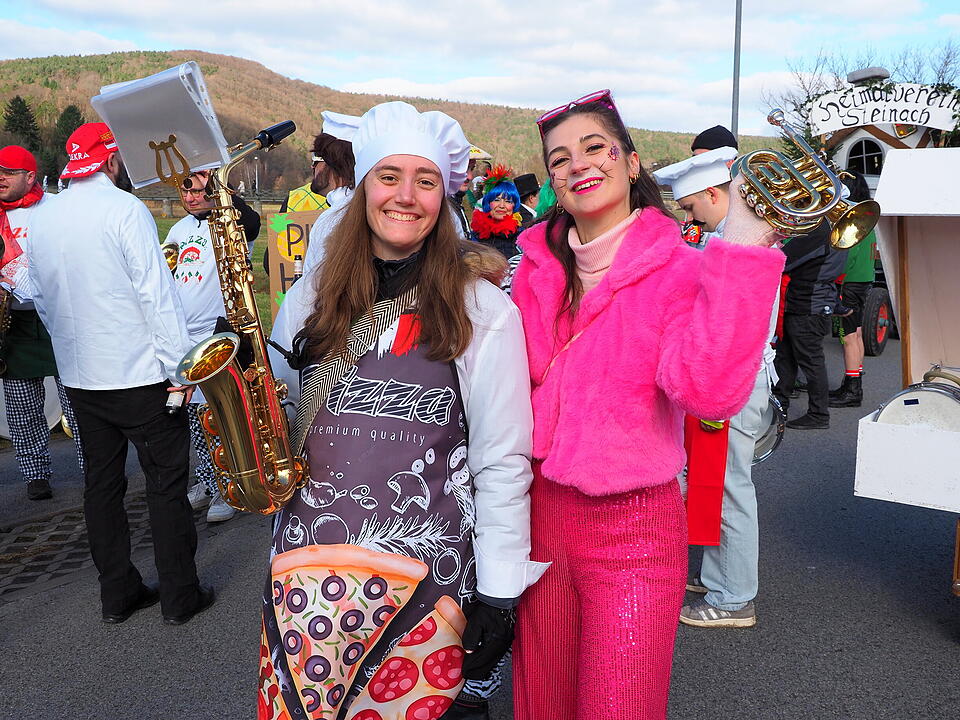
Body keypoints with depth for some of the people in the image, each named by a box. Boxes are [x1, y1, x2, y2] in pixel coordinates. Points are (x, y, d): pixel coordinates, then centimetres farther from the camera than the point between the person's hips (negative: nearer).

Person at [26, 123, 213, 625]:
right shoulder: (124, 208, -13)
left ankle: (117, 594, 23)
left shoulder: (42, 217, 7)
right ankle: (179, 597, 10)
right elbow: (156, 292, -16)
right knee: (166, 482, 3)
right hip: (140, 375, -6)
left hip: (78, 376, 7)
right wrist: (178, 365, -13)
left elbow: (41, 298, 16)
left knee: (101, 482, 14)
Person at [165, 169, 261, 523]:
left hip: (218, 335, -7)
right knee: (191, 416, 12)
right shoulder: (179, 228, 17)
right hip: (181, 337, 7)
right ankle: (208, 479, 27)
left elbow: (251, 222, -31)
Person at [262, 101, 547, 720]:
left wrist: (499, 592, -6)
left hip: (425, 572, -3)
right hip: (308, 564, 4)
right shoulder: (311, 300, 6)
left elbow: (502, 459, -5)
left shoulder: (479, 308, -6)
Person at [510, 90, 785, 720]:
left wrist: (742, 249, -34)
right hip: (540, 517, 5)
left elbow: (709, 390, -31)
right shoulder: (539, 267, 2)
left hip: (633, 530, -4)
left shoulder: (679, 270, -12)